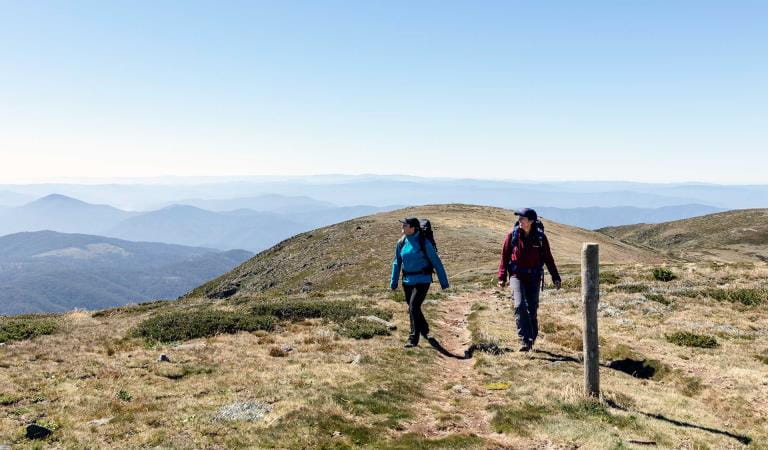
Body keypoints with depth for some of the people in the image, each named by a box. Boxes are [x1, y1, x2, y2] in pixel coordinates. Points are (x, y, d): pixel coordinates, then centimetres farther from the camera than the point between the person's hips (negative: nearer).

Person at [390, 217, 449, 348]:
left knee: (413, 308, -14)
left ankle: (413, 339, -6)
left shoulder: (424, 242, -13)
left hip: (422, 280, -6)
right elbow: (397, 263, 10)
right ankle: (424, 330, 41)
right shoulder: (401, 243, 1)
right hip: (407, 280, 6)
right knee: (413, 308, 16)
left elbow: (436, 262, -8)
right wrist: (393, 282, 9)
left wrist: (444, 282, -6)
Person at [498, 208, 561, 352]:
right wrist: (502, 277, -2)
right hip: (516, 275, -1)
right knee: (520, 305, -19)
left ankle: (531, 340, 22)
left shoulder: (540, 237, 0)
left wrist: (555, 277, 6)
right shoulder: (513, 236, -1)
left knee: (532, 310, 6)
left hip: (533, 277, 1)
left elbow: (548, 258, 8)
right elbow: (504, 256, 3)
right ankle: (524, 340, -20)